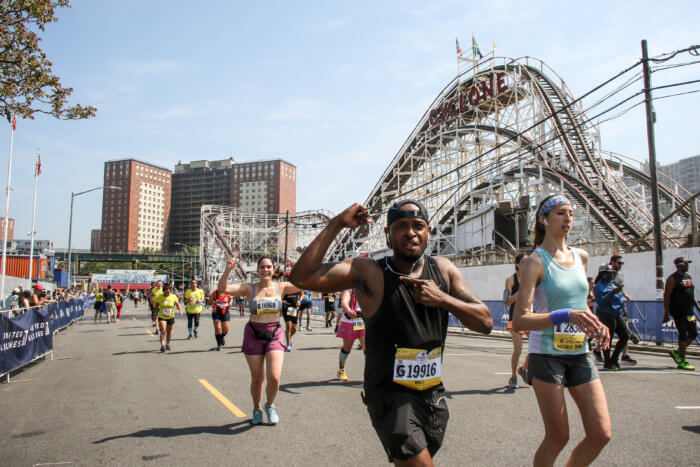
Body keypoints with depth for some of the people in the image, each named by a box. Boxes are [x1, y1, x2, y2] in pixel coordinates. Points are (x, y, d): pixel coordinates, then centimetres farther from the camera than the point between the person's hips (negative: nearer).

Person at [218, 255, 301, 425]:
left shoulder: (281, 287, 1)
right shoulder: (249, 288, -3)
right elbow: (223, 289, -14)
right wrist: (227, 270, -28)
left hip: (274, 335, 1)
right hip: (254, 335, 0)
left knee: (274, 377, -11)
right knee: (257, 378, 7)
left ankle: (270, 405, 20)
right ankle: (257, 409, 35)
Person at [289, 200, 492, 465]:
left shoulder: (443, 270, 3)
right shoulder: (368, 272, -11)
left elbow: (485, 323, 0)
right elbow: (301, 277, -22)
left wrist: (442, 299, -16)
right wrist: (336, 224, -21)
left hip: (434, 395, 5)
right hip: (390, 396, -5)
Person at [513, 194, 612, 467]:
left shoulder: (581, 257, 9)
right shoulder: (535, 262, -11)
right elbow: (519, 321, -19)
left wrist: (595, 324, 7)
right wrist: (566, 316, -30)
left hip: (580, 353, 6)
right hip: (546, 354, -6)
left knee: (601, 434, 2)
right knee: (558, 437, 1)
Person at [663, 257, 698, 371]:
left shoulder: (688, 277, 15)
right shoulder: (673, 279, -10)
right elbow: (666, 296, -13)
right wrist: (666, 313, -17)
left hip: (689, 311, 8)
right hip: (679, 312, -8)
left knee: (693, 334, 7)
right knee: (683, 335, -4)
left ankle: (677, 353, 22)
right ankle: (682, 361, 6)